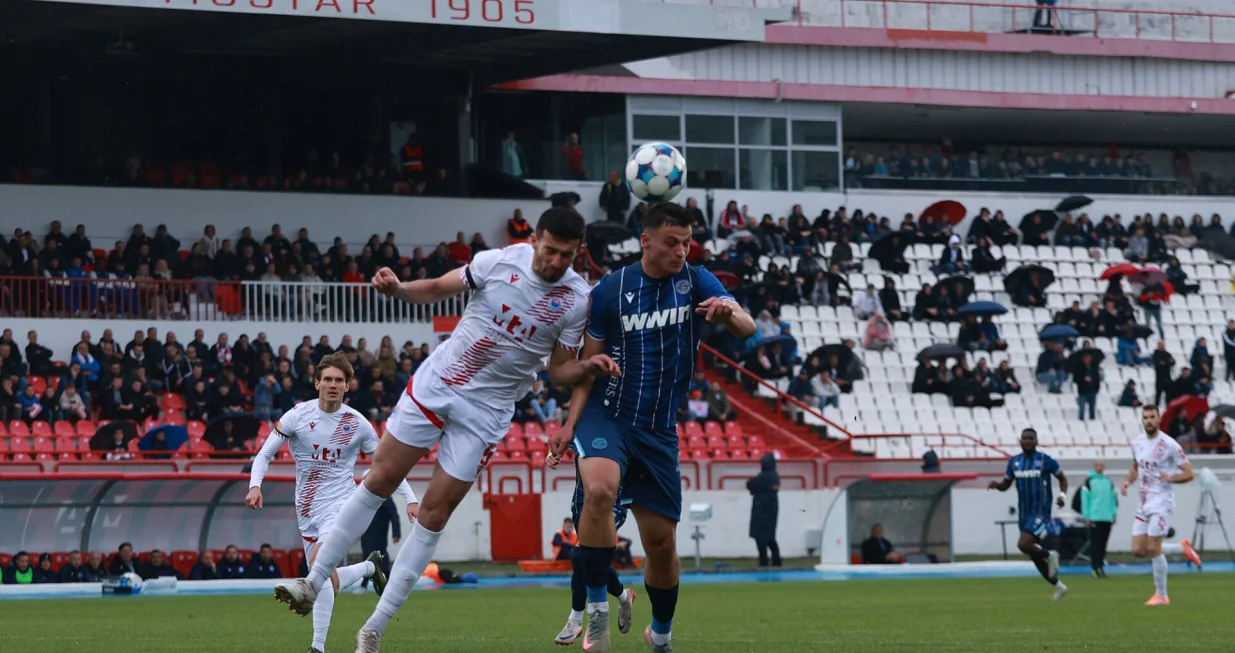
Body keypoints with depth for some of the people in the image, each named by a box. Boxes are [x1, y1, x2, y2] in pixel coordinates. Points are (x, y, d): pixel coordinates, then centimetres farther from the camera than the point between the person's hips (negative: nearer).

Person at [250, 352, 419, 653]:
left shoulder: (356, 423, -3)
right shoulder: (298, 416, -4)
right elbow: (264, 454, 0)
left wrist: (410, 499, 1)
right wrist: (255, 485, -18)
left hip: (341, 503, -3)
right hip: (307, 509, 3)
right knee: (327, 582, 7)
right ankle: (370, 567, 41)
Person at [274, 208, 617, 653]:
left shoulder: (577, 300, -11)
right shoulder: (498, 262, -11)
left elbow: (559, 372, -2)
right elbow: (438, 289, 2)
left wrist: (590, 366, -23)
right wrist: (398, 289, -17)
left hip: (485, 411, -1)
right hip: (436, 382, 1)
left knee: (433, 515, -2)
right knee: (379, 480, 2)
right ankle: (314, 584, 13)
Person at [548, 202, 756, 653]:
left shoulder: (695, 282, -1)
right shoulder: (610, 290, -5)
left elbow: (747, 329, -13)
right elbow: (590, 364, 4)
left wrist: (730, 313, -37)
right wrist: (570, 424, -7)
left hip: (659, 429, 2)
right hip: (607, 414, -2)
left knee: (661, 543, 6)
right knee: (599, 489, -34)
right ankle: (596, 610, -23)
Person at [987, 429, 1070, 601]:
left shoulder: (1045, 460, -6)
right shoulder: (1014, 462, 7)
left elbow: (1062, 478, 5)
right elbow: (1006, 484, 14)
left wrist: (1062, 495, -13)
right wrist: (997, 485, -9)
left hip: (1040, 512, -6)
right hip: (1024, 514, 6)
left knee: (1024, 545, -25)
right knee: (1035, 556, 10)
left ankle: (1049, 556, 3)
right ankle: (1058, 586, 26)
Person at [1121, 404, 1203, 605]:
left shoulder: (1169, 445, -12)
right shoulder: (1137, 443, 8)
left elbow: (1189, 473, -9)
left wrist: (1170, 478, -27)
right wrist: (1127, 481, 5)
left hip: (1161, 503, -7)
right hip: (1144, 503, 7)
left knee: (1153, 549, -11)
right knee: (1138, 550, 4)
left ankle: (1161, 596, 3)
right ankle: (1183, 548, 25)